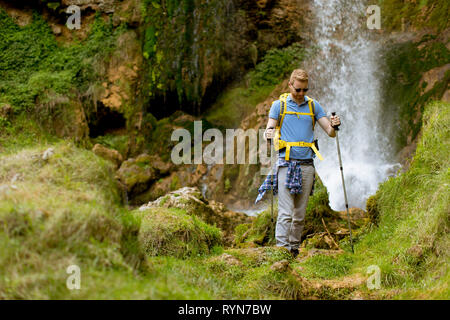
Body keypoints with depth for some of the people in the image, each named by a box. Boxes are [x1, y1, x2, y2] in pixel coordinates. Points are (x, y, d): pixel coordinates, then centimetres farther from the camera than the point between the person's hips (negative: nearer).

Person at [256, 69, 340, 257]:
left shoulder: (313, 106, 11)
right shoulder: (279, 105, 5)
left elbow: (330, 132, 8)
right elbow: (269, 130, 1)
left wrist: (333, 126, -15)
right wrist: (269, 134, -23)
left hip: (306, 164, 3)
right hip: (286, 164, -3)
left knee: (300, 213, 6)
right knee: (285, 212, -11)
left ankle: (295, 247, 16)